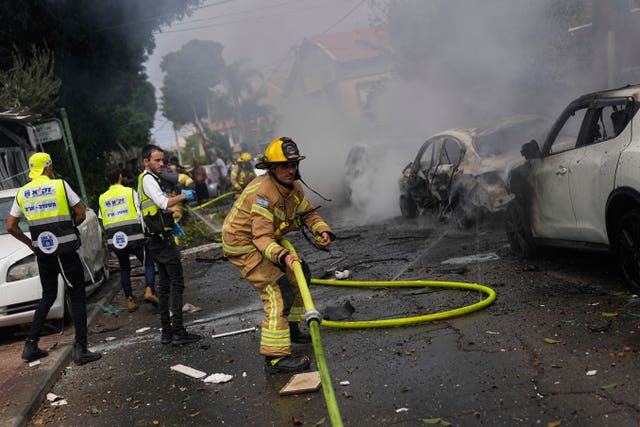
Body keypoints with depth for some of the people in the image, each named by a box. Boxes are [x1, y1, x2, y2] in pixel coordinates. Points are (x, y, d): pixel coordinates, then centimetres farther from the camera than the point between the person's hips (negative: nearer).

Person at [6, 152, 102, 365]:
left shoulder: (22, 193, 6)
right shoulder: (60, 185, -6)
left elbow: (10, 226, 9)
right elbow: (81, 214, -2)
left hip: (42, 252, 5)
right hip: (66, 250, -5)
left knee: (47, 296, 20)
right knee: (77, 297, 2)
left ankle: (31, 346, 17)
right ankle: (80, 349, -3)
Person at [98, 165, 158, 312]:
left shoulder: (102, 198, 9)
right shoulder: (130, 192, -1)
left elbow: (102, 221, 9)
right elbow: (139, 215, -5)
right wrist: (144, 233, 2)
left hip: (115, 239, 3)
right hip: (134, 237, -3)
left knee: (124, 268, 17)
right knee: (148, 263, 10)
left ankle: (129, 300, 13)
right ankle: (149, 290, -10)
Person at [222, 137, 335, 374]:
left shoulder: (293, 186, -1)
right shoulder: (262, 193, -30)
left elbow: (308, 212, 7)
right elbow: (262, 238, -35)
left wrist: (323, 230, -13)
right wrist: (282, 256, -51)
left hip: (265, 241, 10)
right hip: (243, 246, -10)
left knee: (299, 273, 18)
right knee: (279, 293, -19)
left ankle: (290, 328, 37)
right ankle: (275, 357, -19)